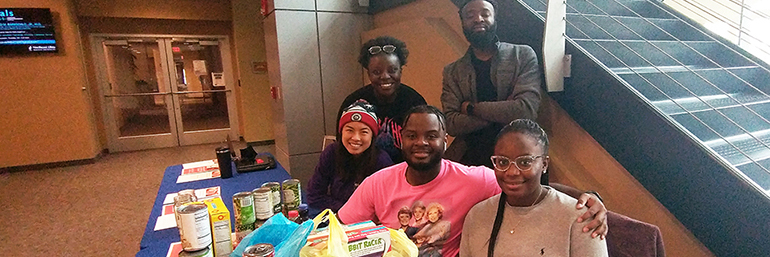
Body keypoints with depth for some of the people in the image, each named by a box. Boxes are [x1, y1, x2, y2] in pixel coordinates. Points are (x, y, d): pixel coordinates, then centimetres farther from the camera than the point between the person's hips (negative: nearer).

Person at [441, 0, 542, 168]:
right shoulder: (452, 72, 10)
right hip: (469, 157, 1)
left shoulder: (523, 55, 7)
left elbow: (527, 110, -7)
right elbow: (450, 124, -2)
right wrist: (503, 111, -9)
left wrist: (471, 108, -3)